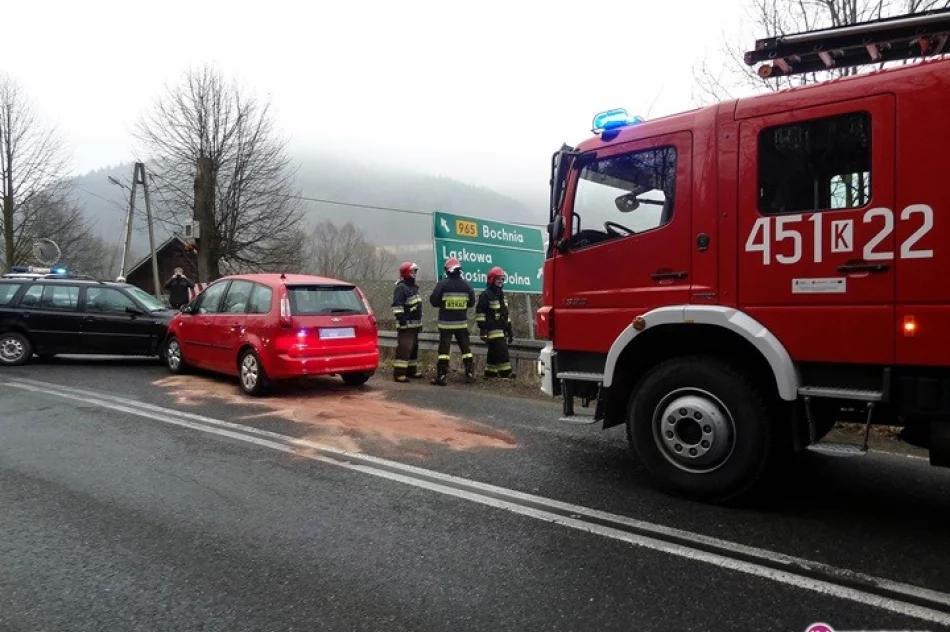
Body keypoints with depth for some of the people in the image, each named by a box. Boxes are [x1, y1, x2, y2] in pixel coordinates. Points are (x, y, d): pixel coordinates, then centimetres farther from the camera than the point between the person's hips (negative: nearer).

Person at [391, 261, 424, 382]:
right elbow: (397, 305, -22)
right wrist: (401, 318, -28)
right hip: (406, 325, -10)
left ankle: (411, 371, 26)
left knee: (414, 348, 16)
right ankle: (399, 373, -14)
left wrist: (420, 322, 27)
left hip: (414, 324, 10)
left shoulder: (413, 287, 19)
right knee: (404, 348, -14)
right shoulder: (401, 288, -12)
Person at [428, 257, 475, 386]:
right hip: (462, 322, 3)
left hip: (446, 322, -3)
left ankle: (442, 376, -1)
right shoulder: (466, 284, 0)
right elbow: (472, 302, 7)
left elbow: (433, 301, -6)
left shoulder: (442, 284, -10)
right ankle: (470, 374, 15)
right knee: (466, 348, 13)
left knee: (444, 349, 0)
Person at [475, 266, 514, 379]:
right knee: (502, 350, -14)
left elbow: (505, 313, 23)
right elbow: (480, 313, -13)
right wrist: (482, 329, -18)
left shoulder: (501, 294, 19)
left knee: (494, 351, 11)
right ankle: (505, 372, -13)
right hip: (493, 329, -9)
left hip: (501, 329, 9)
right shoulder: (486, 295, -8)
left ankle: (490, 372, 18)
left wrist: (509, 330, 21)